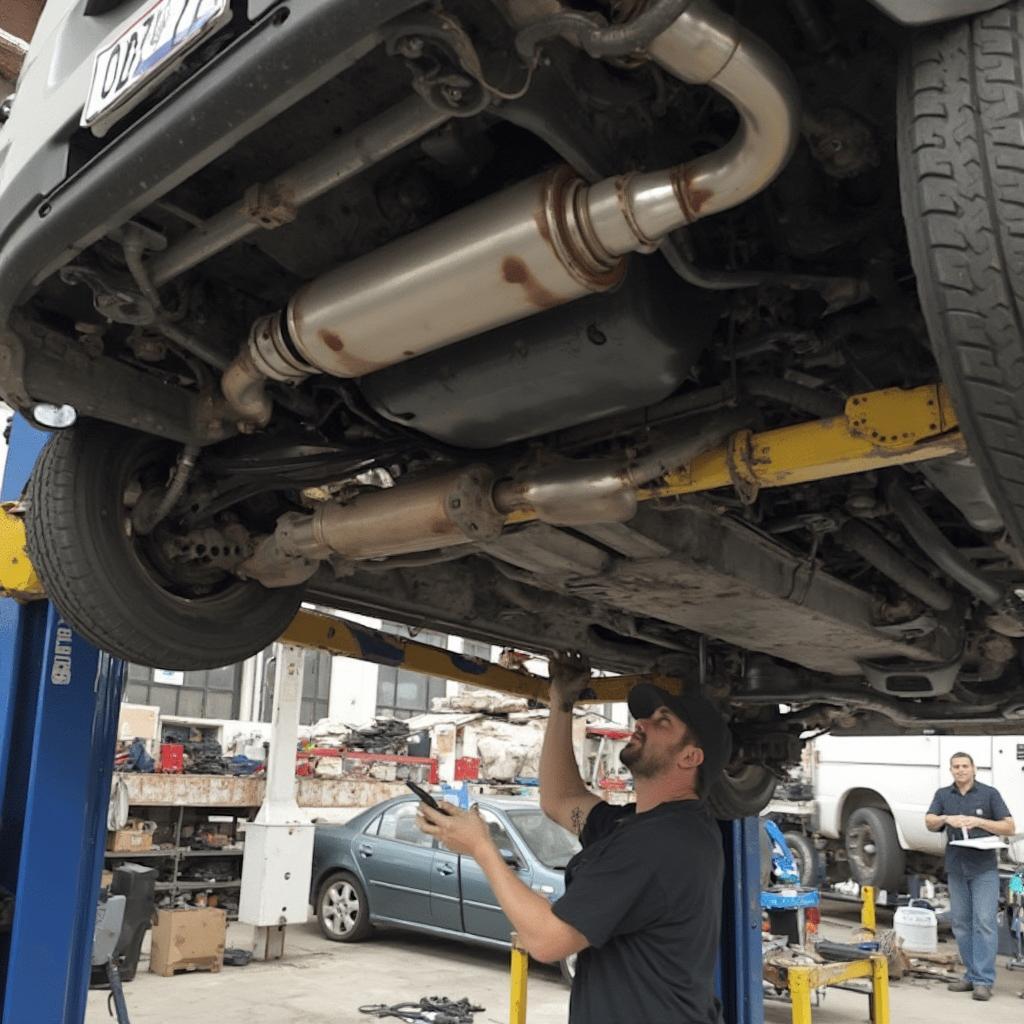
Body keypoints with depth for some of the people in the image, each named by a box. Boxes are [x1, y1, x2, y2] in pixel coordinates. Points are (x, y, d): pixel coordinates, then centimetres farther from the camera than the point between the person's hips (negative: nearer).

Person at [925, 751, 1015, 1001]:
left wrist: (978, 822, -17)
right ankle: (972, 975, 16)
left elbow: (1009, 827, -4)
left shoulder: (989, 793, 0)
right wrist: (946, 819, -20)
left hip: (984, 868, -4)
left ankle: (983, 980, -5)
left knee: (984, 922, -8)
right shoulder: (943, 795, 10)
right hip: (956, 868, 4)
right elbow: (929, 823, 0)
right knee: (961, 923, 7)